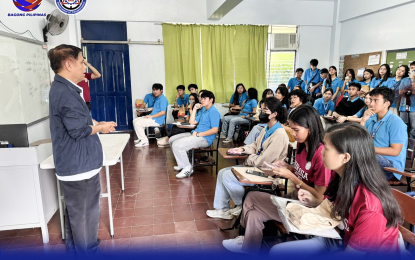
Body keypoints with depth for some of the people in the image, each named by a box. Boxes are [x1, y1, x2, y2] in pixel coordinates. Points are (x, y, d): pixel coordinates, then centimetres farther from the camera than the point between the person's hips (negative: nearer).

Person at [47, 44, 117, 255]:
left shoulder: (61, 88, 12)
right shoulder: (66, 93, -22)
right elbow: (79, 130, -25)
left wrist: (96, 125, 6)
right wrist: (100, 127, -8)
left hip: (74, 164, 10)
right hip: (79, 166, -10)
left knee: (75, 213, 22)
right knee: (85, 215, 4)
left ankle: (75, 251, 37)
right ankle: (87, 252, 20)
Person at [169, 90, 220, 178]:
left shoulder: (214, 112, -12)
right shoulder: (203, 110, 19)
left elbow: (215, 130, -21)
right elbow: (192, 122, 19)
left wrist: (198, 134, -20)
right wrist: (194, 109, 11)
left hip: (204, 138, -10)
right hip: (195, 134, 10)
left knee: (177, 145, -24)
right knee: (171, 140, 12)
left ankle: (187, 168, -10)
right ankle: (182, 164, 15)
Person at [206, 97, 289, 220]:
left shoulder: (279, 135, -24)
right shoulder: (267, 129, 8)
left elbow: (263, 161, -25)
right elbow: (255, 145, 19)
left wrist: (248, 160, -8)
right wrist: (242, 149, 1)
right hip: (255, 166, 10)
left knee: (228, 176, -16)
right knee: (222, 173, 5)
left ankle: (242, 206, 8)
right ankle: (222, 209, 15)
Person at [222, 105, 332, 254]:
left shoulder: (321, 154, -25)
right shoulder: (302, 144, 1)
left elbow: (319, 196, -20)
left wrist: (290, 176, -22)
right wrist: (287, 167, -4)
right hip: (295, 196, 7)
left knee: (252, 198, -6)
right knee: (254, 214, -6)